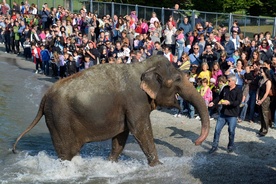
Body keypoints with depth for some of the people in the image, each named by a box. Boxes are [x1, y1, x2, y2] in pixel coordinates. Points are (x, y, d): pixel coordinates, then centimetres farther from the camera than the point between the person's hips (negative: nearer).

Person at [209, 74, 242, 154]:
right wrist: (214, 102, 7)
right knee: (217, 129, 3)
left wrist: (229, 102, -31)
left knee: (231, 131, 3)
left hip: (232, 115, -5)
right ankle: (214, 146, 12)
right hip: (223, 113, 5)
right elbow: (220, 96, 21)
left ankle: (231, 146, 22)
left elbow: (238, 102, -18)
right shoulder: (225, 88, 8)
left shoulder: (238, 91, -8)